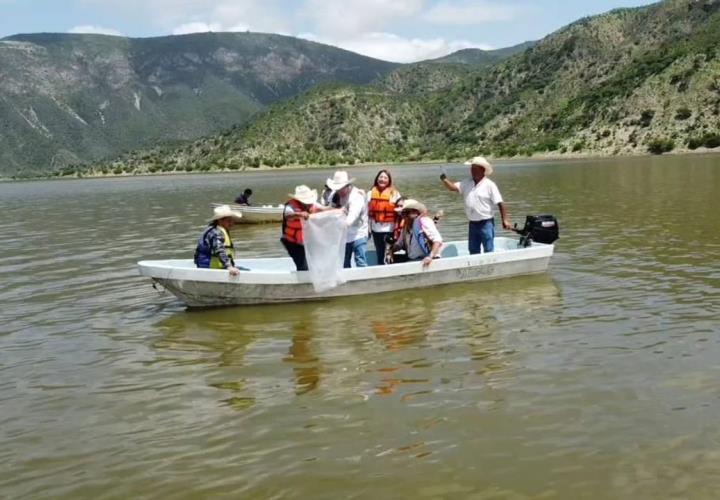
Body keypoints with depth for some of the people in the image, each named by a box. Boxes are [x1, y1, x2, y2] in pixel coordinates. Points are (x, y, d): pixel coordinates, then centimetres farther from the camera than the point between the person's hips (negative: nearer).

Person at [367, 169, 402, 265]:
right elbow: (368, 213, 9)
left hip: (390, 230, -4)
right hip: (376, 230, 4)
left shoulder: (395, 194, -5)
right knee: (379, 254, 13)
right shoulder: (370, 194, 6)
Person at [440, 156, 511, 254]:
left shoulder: (489, 185, -8)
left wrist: (505, 220, -17)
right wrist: (444, 179, -23)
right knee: (473, 251, 14)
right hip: (472, 224, 6)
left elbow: (500, 203, -11)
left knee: (489, 251, -2)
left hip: (486, 223, -5)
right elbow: (453, 187, -4)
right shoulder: (467, 183, 7)